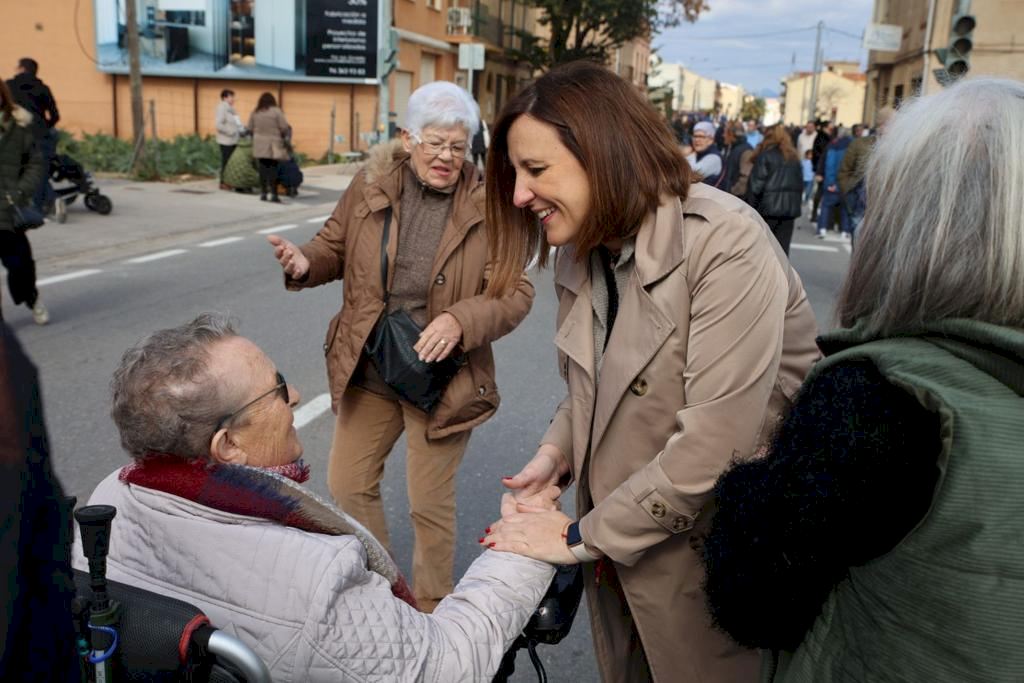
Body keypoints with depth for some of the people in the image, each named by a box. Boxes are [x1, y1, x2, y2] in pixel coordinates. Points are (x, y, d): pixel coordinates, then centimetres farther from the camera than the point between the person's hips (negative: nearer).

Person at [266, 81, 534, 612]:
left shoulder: (487, 204, -11)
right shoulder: (371, 185, -2)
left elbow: (515, 292, -11)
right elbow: (335, 247, 10)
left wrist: (460, 320, -28)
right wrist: (305, 263, -13)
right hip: (368, 369, 4)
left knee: (430, 505, 9)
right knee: (348, 486, 16)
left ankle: (430, 611, 34)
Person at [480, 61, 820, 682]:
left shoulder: (725, 245, -24)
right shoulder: (580, 254, 2)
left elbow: (712, 447, -28)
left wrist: (581, 536, -19)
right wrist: (557, 452, -11)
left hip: (712, 566, -6)